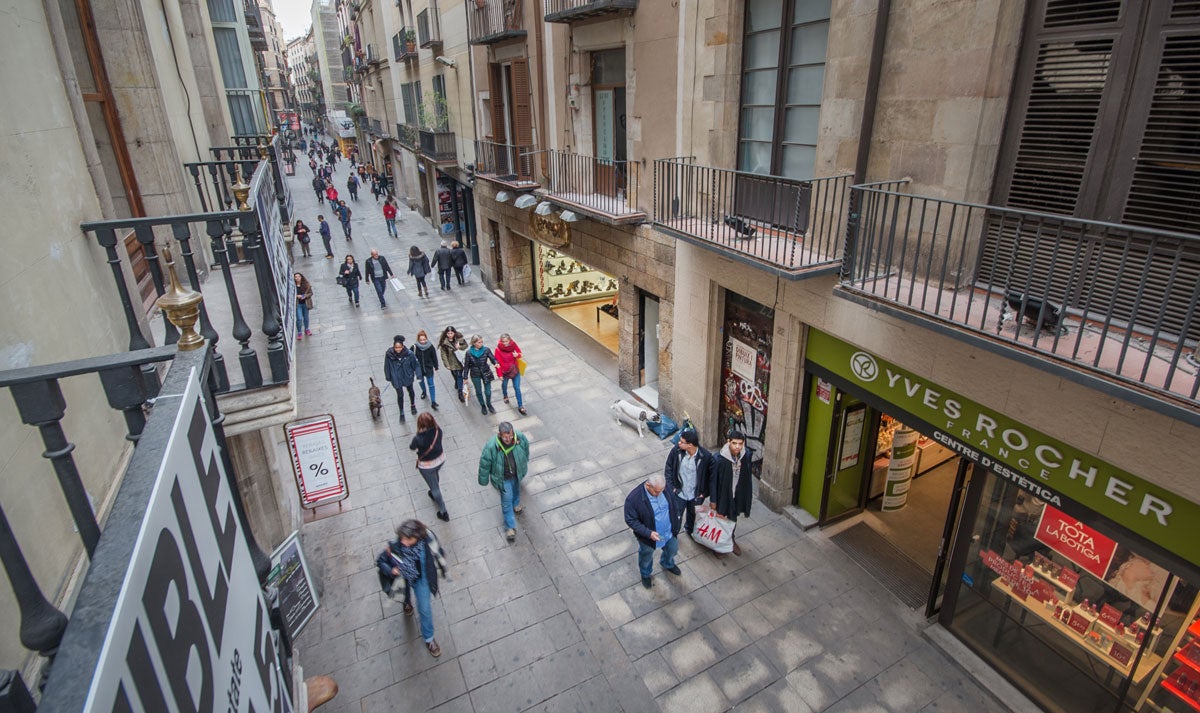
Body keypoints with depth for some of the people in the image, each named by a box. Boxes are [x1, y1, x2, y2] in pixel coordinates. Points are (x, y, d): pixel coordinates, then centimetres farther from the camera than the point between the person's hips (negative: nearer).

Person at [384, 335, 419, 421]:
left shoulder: (409, 353, -25)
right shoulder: (389, 354, -23)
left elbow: (415, 365, -13)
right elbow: (387, 367, -9)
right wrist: (388, 378, 0)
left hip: (408, 377, 1)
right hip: (396, 379, -1)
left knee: (410, 391, 25)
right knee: (400, 395, 10)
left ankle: (413, 405, 55)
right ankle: (401, 413, 32)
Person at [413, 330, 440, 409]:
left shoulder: (430, 347, -17)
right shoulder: (415, 347, -19)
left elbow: (434, 357, -4)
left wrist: (436, 367, 4)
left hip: (429, 369, -1)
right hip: (419, 369, 1)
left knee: (431, 384, 0)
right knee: (421, 382, 25)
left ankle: (433, 402, 4)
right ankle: (424, 392, 56)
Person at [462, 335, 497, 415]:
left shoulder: (486, 350, -17)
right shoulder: (469, 352, -17)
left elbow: (493, 358, -12)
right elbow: (466, 365, -7)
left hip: (486, 373, 0)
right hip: (475, 375, 0)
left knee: (488, 392, 11)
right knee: (479, 392, 18)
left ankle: (489, 405, 41)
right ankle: (483, 406, 44)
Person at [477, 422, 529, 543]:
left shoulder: (520, 438, -29)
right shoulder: (491, 446, -38)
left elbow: (526, 450, -4)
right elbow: (484, 464, -20)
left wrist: (525, 462, 15)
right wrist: (483, 480, -6)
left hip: (517, 473, 4)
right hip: (503, 478, -4)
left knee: (516, 489, 33)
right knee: (506, 501, 7)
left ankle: (516, 504, 66)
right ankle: (510, 527, 28)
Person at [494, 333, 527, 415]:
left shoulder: (513, 345, -14)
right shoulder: (498, 349, -21)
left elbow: (519, 353, 1)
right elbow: (498, 362, -16)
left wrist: (517, 355, -23)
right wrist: (500, 374, -13)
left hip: (515, 370, 1)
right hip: (505, 371, -1)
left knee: (517, 388, 2)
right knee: (504, 384, 25)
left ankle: (520, 407, 10)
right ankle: (505, 396, 58)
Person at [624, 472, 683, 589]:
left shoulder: (665, 487, -22)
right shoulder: (633, 498, -36)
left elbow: (674, 501, 0)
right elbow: (631, 521, -24)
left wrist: (676, 517, 0)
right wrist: (648, 533, -31)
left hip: (669, 531, 4)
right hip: (648, 535, -4)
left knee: (673, 549, 29)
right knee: (646, 556, 24)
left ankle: (668, 564, 64)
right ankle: (645, 574, 58)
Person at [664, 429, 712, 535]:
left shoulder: (706, 456, -25)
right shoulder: (676, 451, -21)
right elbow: (668, 470, -6)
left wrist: (703, 492, -8)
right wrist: (672, 487, -9)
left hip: (695, 495, 1)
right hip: (678, 493, -1)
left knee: (692, 515, 28)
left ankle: (689, 529, 58)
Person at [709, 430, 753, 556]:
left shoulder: (746, 456, -17)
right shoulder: (718, 459, -29)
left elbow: (748, 476, 0)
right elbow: (713, 480, -18)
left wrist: (749, 493, 8)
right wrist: (713, 500, -11)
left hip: (738, 495, 4)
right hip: (722, 494, -4)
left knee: (733, 519, 26)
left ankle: (731, 540, 52)